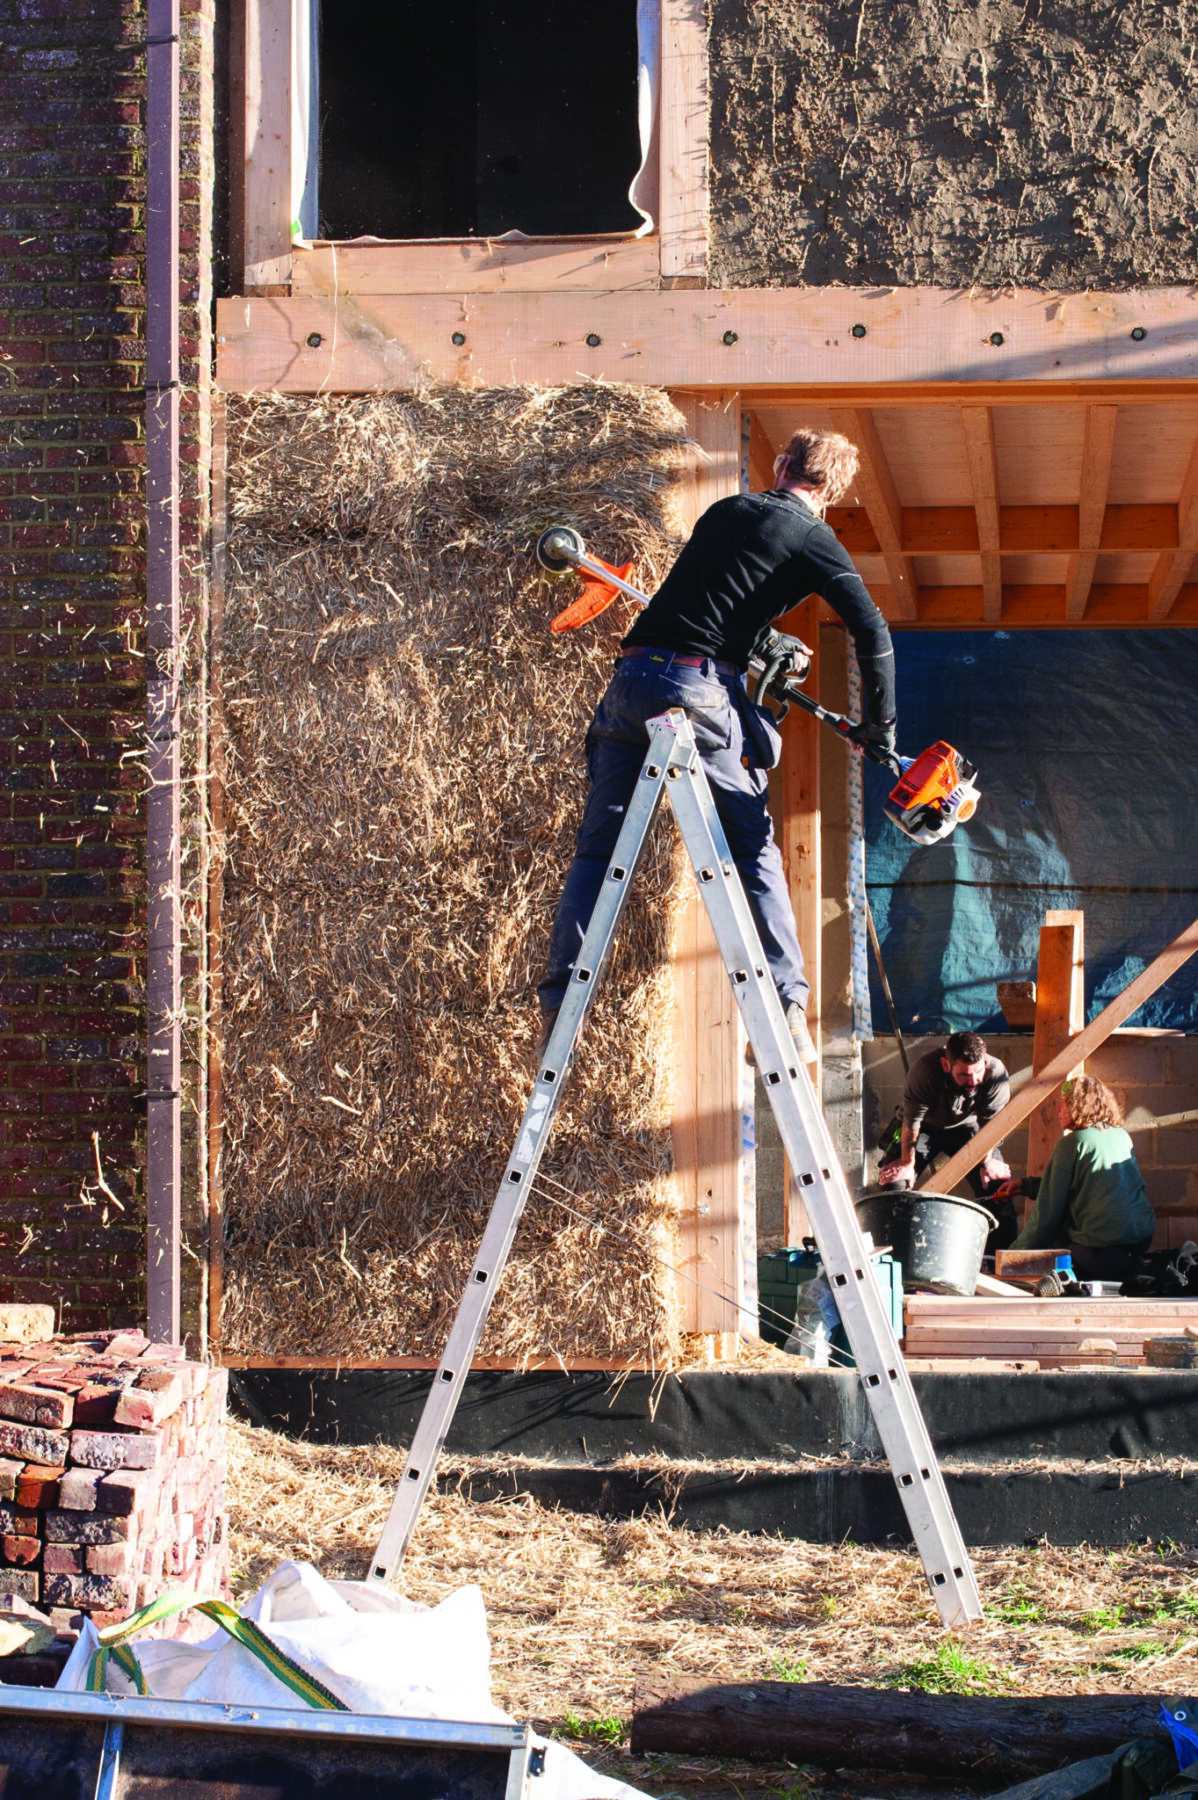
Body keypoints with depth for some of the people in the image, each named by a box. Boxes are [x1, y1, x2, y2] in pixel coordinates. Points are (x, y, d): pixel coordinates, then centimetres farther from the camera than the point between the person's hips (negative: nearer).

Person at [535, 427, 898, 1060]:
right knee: (754, 849, 6)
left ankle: (558, 1002, 2)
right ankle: (787, 1006, 0)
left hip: (632, 673, 4)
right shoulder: (813, 539, 6)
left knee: (597, 847, 8)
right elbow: (872, 632, -3)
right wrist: (880, 725, 7)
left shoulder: (724, 510, 22)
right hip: (702, 687, -4)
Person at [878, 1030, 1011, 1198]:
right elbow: (912, 1122, -25)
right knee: (894, 1183, -19)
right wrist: (907, 1164, -16)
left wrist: (986, 1161, -12)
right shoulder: (924, 1070, -37)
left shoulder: (995, 1073, -32)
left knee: (998, 1184, -16)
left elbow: (990, 1125, -17)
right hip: (926, 1126, -1)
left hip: (967, 1127, 1)